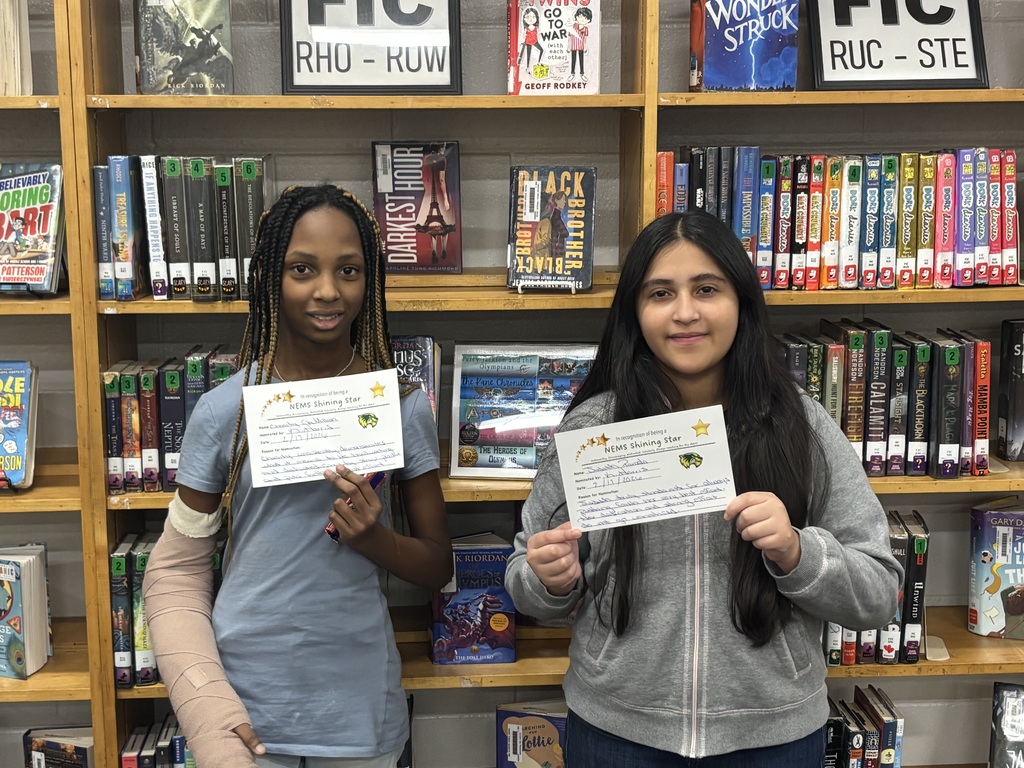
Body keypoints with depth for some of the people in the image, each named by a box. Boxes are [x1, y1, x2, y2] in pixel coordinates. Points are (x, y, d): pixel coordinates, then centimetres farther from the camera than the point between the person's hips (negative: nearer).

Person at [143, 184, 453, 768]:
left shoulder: (403, 404, -3)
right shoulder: (225, 409, -6)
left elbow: (438, 566, 4)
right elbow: (176, 572, -1)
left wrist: (376, 539, -17)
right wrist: (209, 713, -13)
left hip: (361, 705, 1)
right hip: (246, 706, -1)